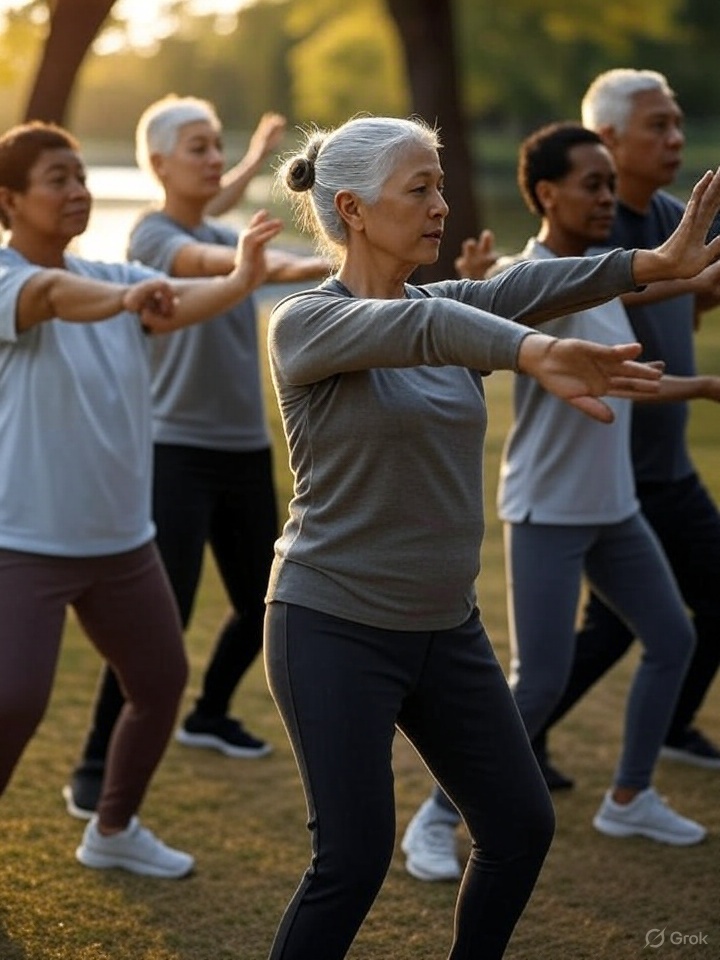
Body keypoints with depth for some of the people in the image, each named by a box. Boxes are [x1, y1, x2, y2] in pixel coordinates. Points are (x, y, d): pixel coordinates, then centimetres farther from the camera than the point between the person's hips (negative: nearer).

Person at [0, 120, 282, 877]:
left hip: (121, 537, 7)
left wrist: (242, 279, -38)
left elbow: (182, 300, -14)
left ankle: (113, 830, 37)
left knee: (162, 681, 16)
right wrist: (126, 298, -59)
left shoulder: (109, 276, 6)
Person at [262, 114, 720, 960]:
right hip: (336, 629, -7)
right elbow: (411, 327, -34)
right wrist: (535, 355, -53)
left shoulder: (448, 309, 8)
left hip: (445, 628, 7)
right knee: (355, 858, -6)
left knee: (522, 827, 11)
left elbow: (522, 290, -10)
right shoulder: (304, 324, -14)